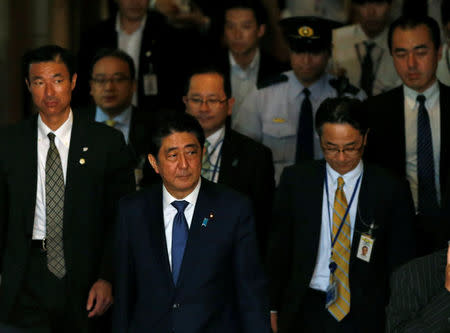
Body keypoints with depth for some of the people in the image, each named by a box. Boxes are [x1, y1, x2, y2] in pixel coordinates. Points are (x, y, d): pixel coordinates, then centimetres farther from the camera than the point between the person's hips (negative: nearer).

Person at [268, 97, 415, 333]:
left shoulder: (391, 190, -2)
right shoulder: (295, 181, 3)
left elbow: (401, 262, 2)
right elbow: (279, 249, 7)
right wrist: (274, 308, 5)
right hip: (305, 311, 1)